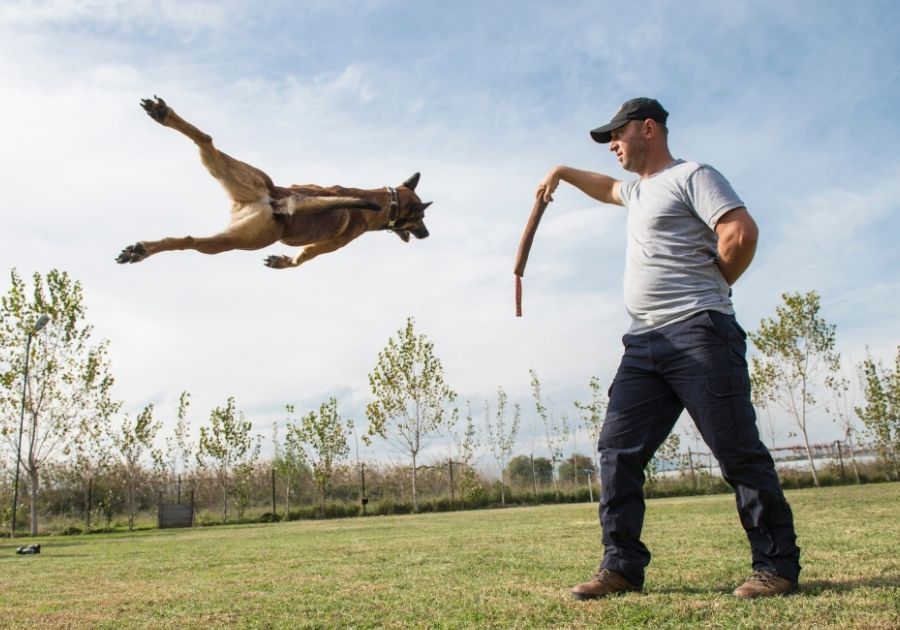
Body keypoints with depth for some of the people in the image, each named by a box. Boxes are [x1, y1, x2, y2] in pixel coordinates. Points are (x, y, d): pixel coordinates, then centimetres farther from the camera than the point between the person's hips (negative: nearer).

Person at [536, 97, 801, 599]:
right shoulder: (638, 189, 26)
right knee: (618, 452, 1)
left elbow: (742, 233, -14)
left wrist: (709, 288, -2)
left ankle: (778, 566, 9)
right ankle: (623, 566, 7)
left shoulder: (691, 176, -1)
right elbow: (607, 188, 50)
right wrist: (563, 172, 45)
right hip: (645, 343, 9)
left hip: (699, 336, -8)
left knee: (739, 453, -4)